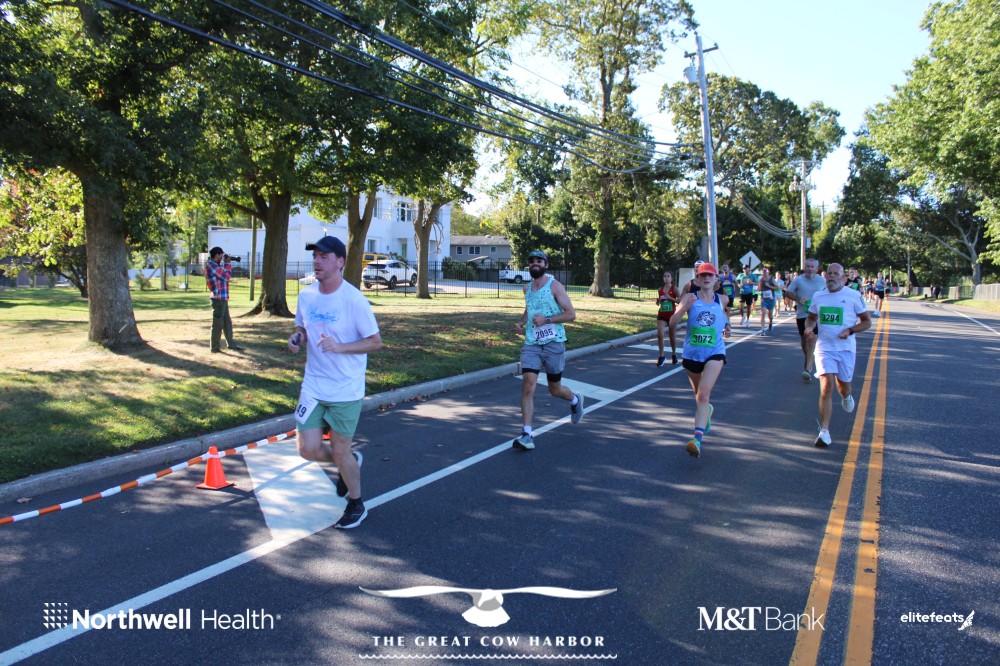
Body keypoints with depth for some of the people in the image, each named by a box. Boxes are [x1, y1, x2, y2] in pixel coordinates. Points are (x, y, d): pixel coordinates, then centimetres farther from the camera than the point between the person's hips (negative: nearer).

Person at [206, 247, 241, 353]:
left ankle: (231, 345, 23)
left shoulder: (215, 266, 15)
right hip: (218, 299, -10)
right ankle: (215, 348, 6)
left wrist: (226, 264, 11)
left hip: (223, 299, 10)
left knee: (227, 323, 15)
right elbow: (227, 276, -16)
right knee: (218, 324, -2)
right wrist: (227, 263, -4)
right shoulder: (212, 266, -17)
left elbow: (225, 275, 21)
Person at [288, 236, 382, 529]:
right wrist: (297, 338, -6)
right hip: (313, 387, 5)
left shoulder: (354, 300, -16)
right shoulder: (306, 295, 2)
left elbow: (375, 341, -12)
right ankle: (351, 462, 34)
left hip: (346, 391, -5)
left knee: (340, 452, 5)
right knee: (308, 449, 2)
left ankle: (356, 505, 30)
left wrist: (339, 346, -26)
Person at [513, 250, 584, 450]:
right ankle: (526, 435, -12)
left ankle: (575, 400, 46)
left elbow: (571, 314, -10)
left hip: (554, 343, -4)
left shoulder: (555, 285, -8)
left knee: (555, 389, 10)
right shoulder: (527, 288, 10)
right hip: (531, 343, 4)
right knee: (528, 385, -13)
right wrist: (521, 322, 9)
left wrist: (547, 319, -21)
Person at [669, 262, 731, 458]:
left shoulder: (722, 299, 2)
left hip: (714, 353, -1)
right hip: (692, 353, 1)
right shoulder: (690, 298, -5)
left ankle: (697, 438, -29)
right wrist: (685, 307, -30)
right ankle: (706, 412, 55)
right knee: (699, 394, 20)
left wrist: (727, 325, 11)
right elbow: (673, 321, -15)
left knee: (703, 394, -20)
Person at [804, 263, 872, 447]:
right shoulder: (818, 296, 6)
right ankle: (824, 431, -11)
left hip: (846, 348, 0)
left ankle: (846, 396, 54)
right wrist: (809, 328, -3)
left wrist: (850, 330, -15)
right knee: (826, 387, -13)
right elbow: (812, 318, 20)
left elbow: (867, 322, 2)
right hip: (824, 347, 1)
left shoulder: (854, 296, -3)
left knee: (843, 387, 13)